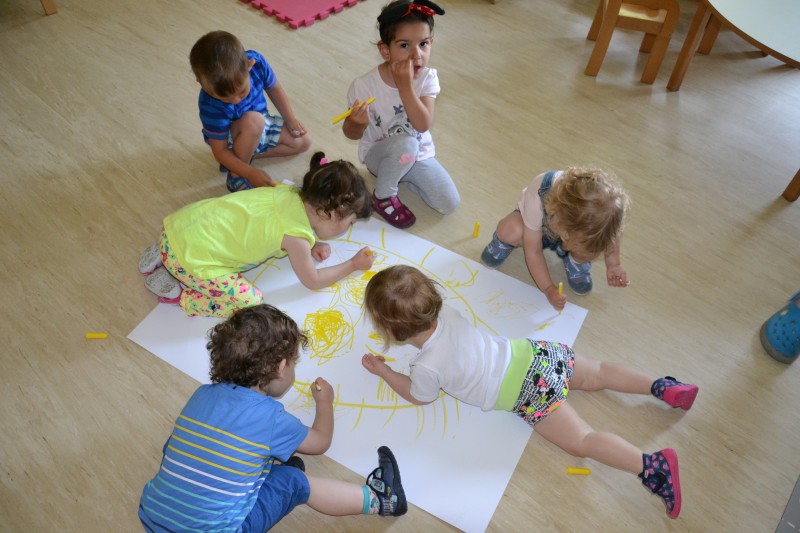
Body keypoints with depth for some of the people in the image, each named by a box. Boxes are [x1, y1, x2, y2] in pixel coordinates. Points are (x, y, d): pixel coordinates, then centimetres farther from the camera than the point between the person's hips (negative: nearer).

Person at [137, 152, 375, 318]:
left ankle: (163, 256, 25)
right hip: (188, 257, -8)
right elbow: (313, 281, 0)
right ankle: (177, 295, -1)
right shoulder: (298, 237, -17)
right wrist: (353, 265, 11)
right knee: (250, 301, -8)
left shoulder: (289, 193, 5)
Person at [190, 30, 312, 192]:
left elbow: (273, 88, -4)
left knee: (303, 141, 1)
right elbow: (220, 152, -29)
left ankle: (247, 153, 0)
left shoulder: (256, 61, -27)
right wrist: (250, 173, -36)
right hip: (231, 142, -6)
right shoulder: (211, 106, -38)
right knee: (253, 120, -39)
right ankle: (236, 175, -18)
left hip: (261, 126, 7)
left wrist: (291, 119, 0)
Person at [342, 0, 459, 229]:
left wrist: (405, 85, -34)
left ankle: (401, 175, 16)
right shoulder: (364, 86, -22)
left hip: (419, 155, 4)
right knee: (405, 143, -38)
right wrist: (358, 123, -34)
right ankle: (383, 196, -9)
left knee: (450, 204, -8)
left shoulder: (427, 78, -15)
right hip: (378, 154, -3)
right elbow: (352, 133, -10)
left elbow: (423, 125, -27)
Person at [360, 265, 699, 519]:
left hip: (530, 392, -8)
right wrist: (398, 331, 23)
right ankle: (660, 386, 16)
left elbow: (418, 396, 7)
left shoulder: (426, 367, -17)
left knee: (580, 441, -4)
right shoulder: (445, 313, 1)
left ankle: (652, 465, -12)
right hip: (531, 352, 8)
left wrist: (382, 371, 14)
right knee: (596, 374, 22)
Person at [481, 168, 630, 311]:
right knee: (511, 231, -35)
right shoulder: (538, 197, -42)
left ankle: (576, 261, 5)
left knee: (588, 248, -32)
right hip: (538, 231, -2)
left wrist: (613, 263, -14)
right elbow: (533, 252, -29)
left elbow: (612, 231, -9)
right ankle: (505, 242, 3)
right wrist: (549, 289, -27)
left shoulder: (602, 207, -37)